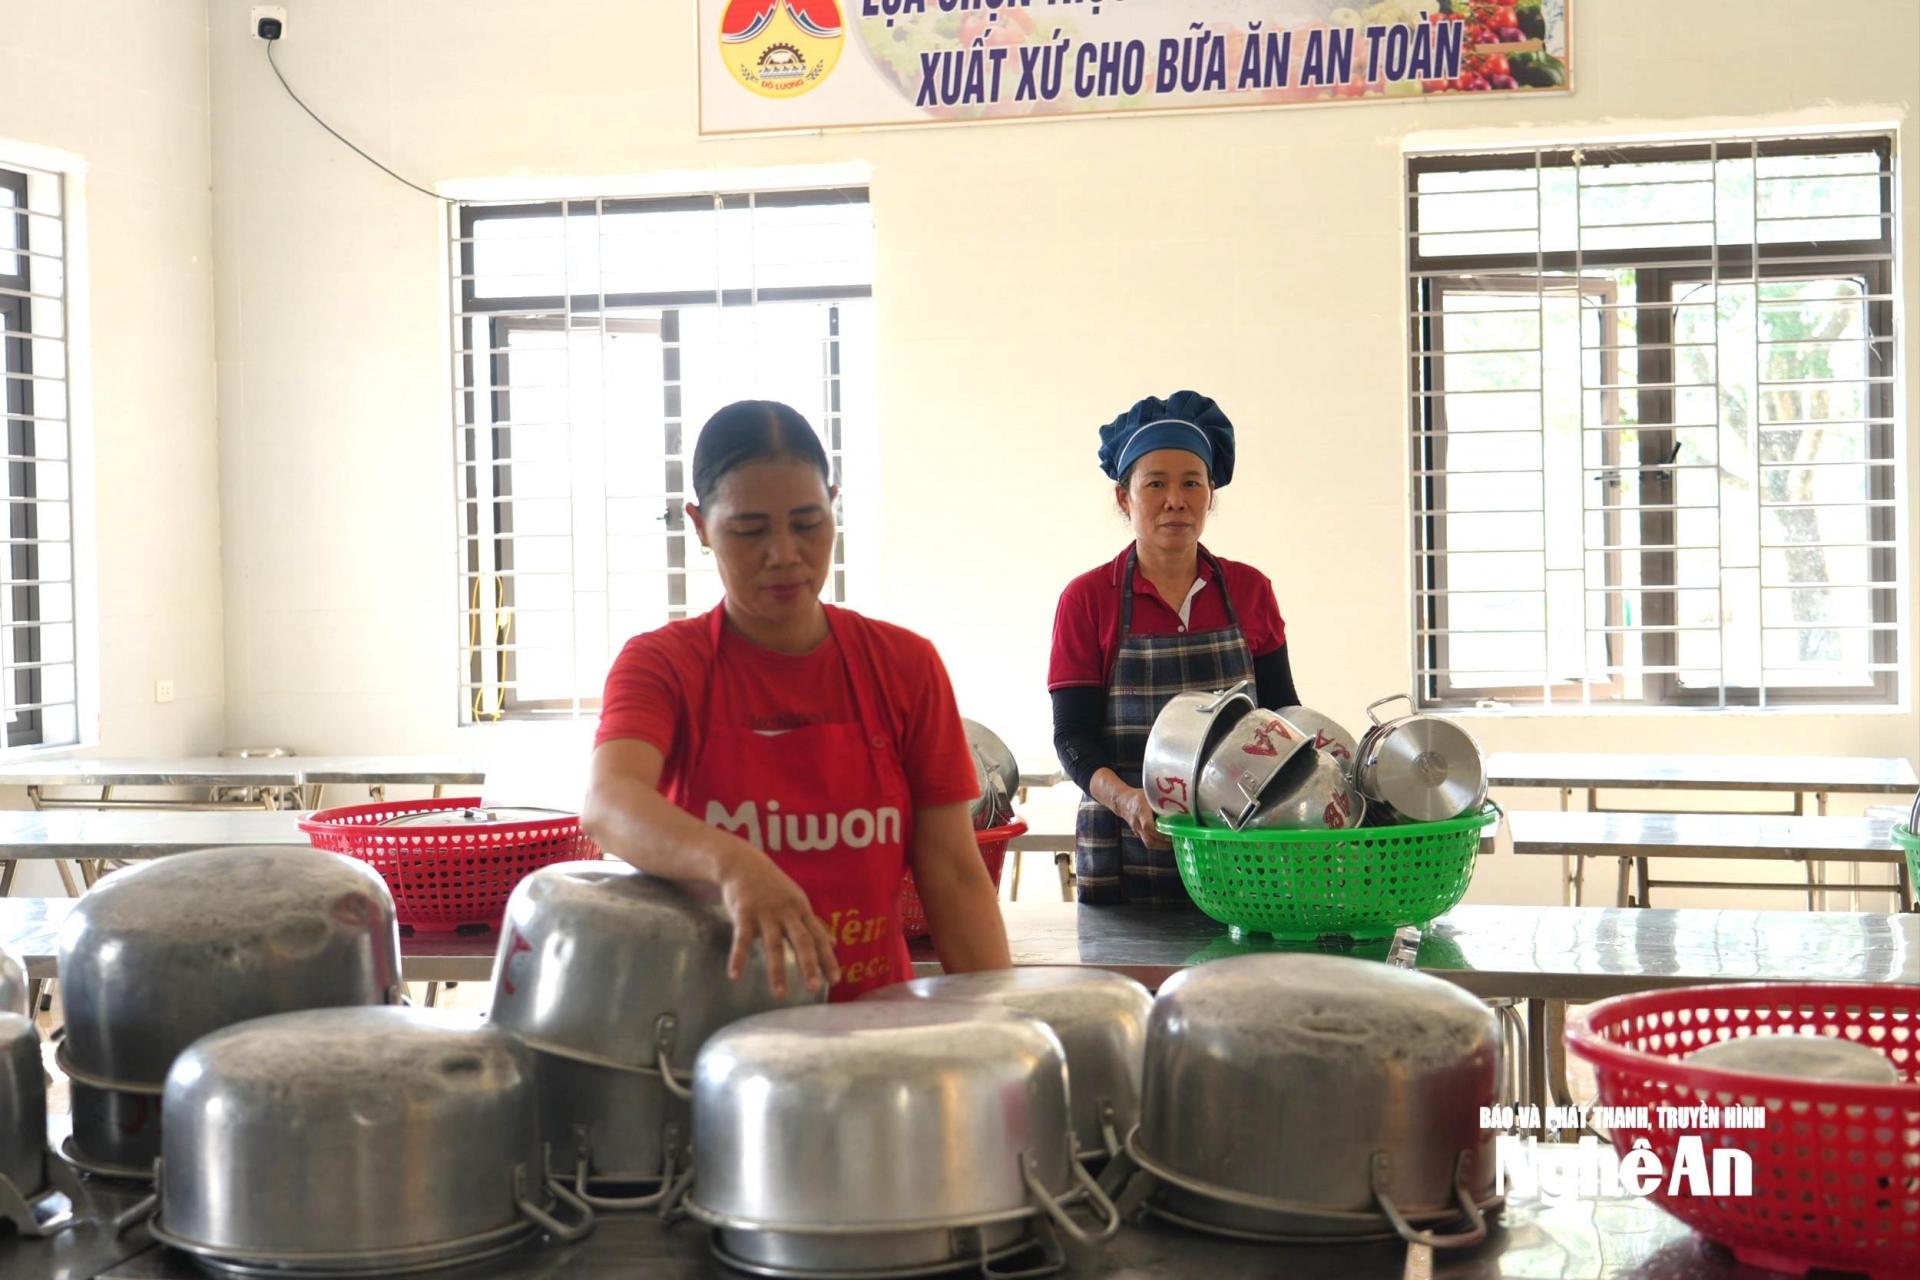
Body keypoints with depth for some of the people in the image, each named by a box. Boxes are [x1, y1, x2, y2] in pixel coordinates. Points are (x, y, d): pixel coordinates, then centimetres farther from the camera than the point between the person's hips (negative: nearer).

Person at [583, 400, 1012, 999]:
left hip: (873, 1018, 2)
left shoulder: (905, 667, 6)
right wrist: (731, 862, -39)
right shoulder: (662, 663, -1)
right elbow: (609, 804, -21)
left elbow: (954, 876, 4)